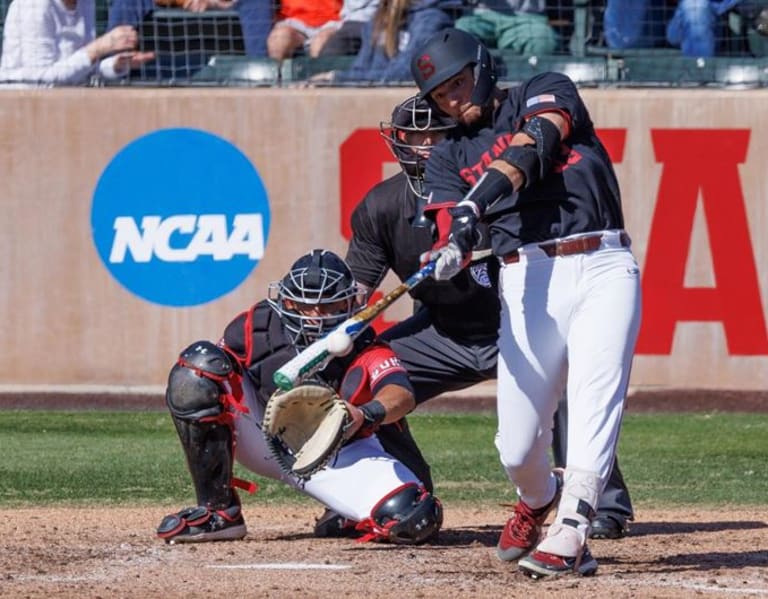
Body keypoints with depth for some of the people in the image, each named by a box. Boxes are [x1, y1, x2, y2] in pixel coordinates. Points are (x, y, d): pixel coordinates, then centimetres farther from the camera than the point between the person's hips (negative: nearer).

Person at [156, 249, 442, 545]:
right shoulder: (255, 327, -16)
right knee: (199, 364, -24)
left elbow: (402, 395, -43)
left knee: (417, 519, -29)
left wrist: (366, 415, -63)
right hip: (267, 445, 2)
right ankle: (217, 512, -16)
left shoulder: (364, 350, -23)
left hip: (339, 456, -1)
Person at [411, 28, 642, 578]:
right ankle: (538, 501, 31)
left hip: (604, 269, -3)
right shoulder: (449, 157, 16)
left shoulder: (547, 94, 10)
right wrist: (452, 250, -26)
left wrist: (474, 206, -26)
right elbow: (450, 226, 0)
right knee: (517, 449, -1)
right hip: (529, 280, 3)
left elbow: (531, 148, -11)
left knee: (594, 402, -21)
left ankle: (570, 535, -28)